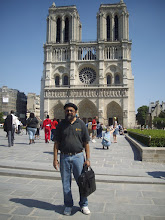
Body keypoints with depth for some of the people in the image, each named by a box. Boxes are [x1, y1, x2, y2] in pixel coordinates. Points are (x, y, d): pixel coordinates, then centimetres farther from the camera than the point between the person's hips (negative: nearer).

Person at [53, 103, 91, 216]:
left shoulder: (81, 124, 1)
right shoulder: (61, 125, 4)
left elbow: (86, 143, 2)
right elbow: (56, 143, 4)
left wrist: (88, 159, -4)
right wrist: (55, 159, -3)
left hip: (78, 156, -1)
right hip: (64, 157, 1)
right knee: (66, 183, 11)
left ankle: (84, 205, 27)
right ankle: (68, 205, 29)